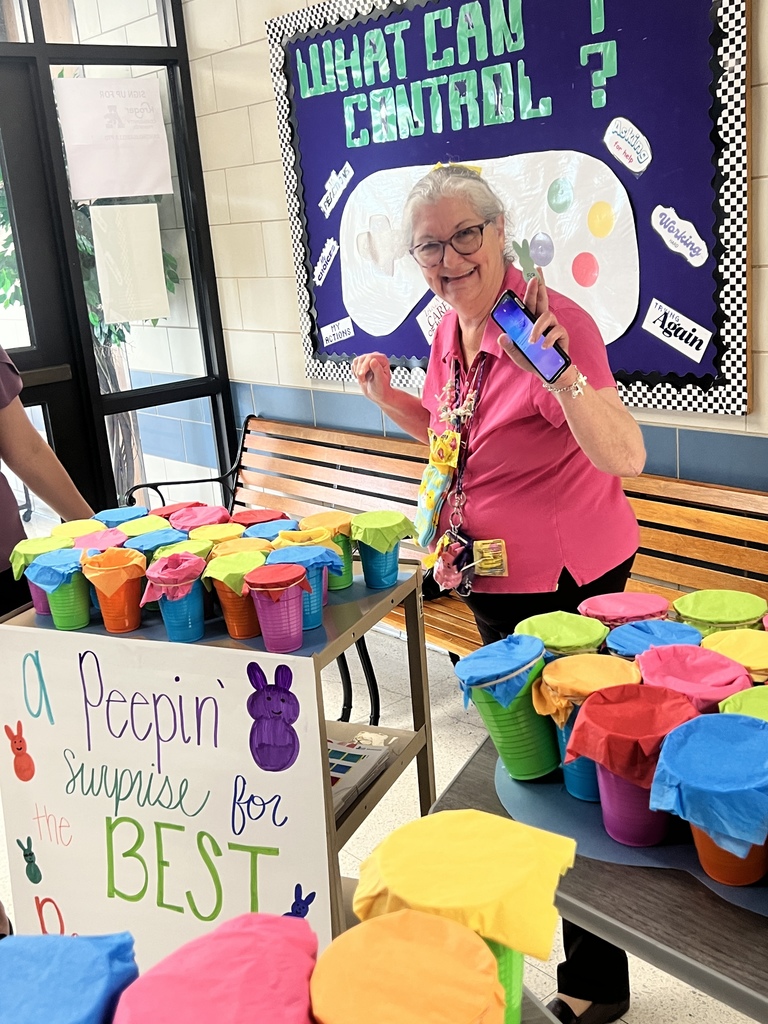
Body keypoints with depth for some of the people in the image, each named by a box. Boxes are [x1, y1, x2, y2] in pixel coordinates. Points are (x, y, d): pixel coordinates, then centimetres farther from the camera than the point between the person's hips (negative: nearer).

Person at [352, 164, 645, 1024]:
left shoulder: (553, 320, -23)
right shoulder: (449, 330, 3)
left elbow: (625, 458, -32)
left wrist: (558, 368, -45)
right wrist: (386, 395, 3)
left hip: (566, 581, -8)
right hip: (492, 579, 8)